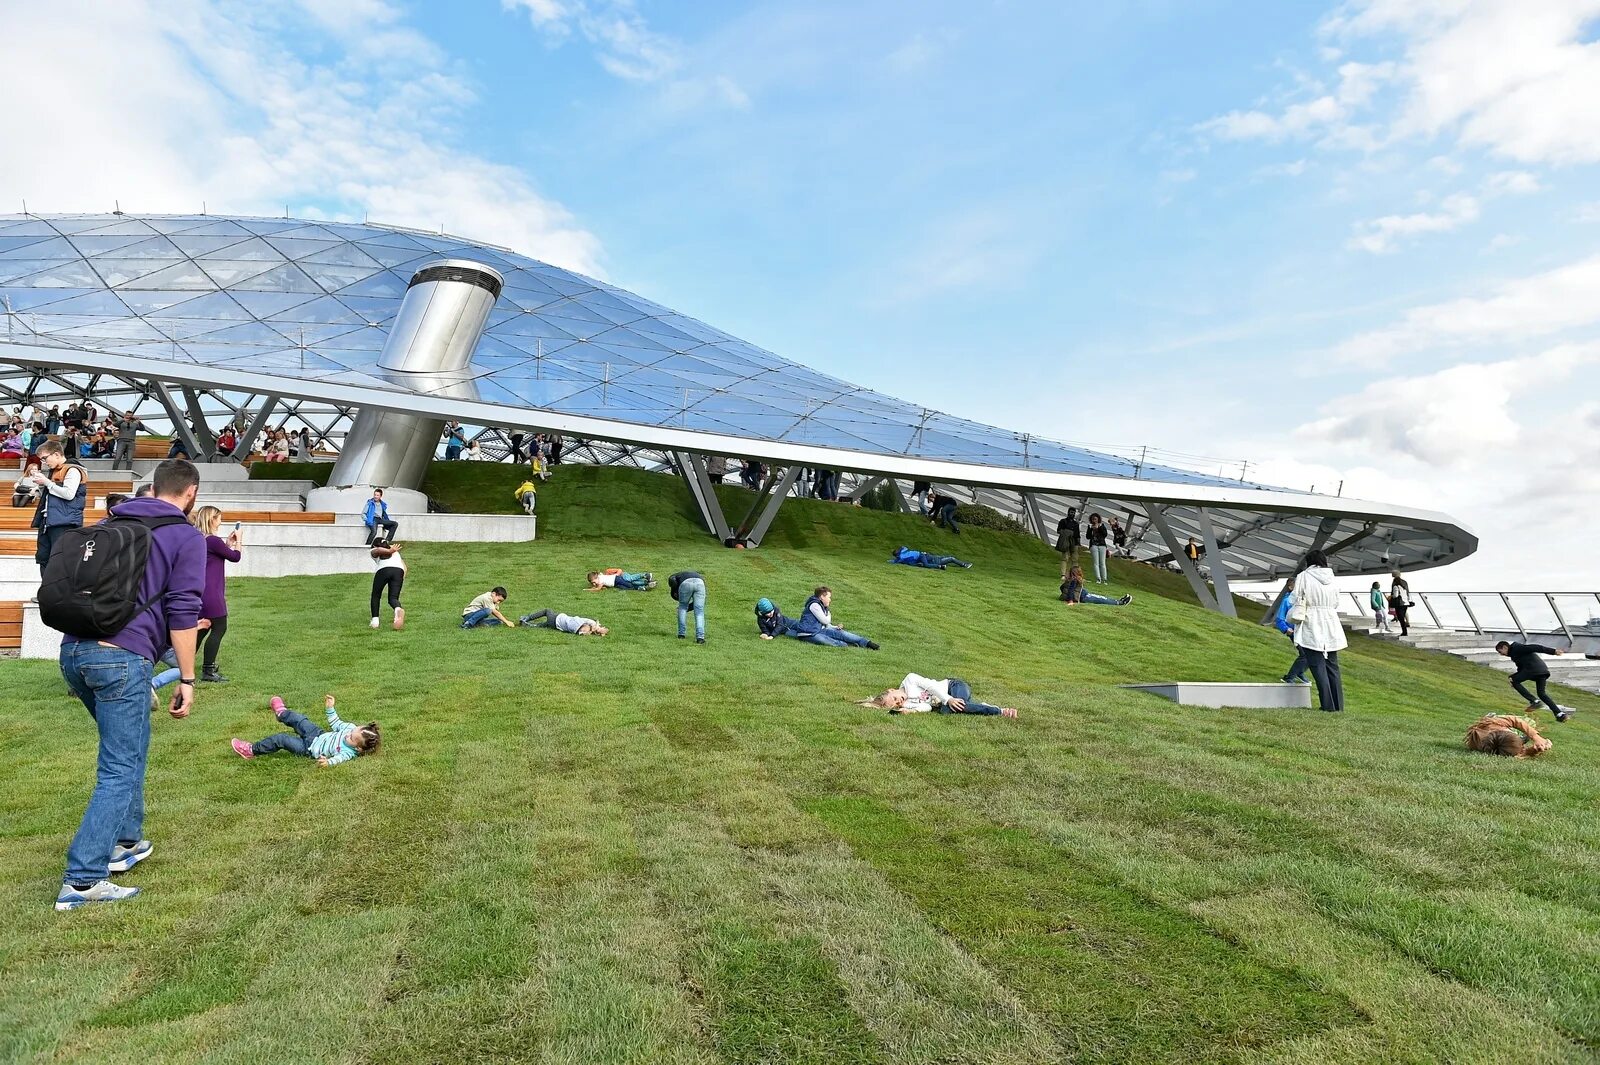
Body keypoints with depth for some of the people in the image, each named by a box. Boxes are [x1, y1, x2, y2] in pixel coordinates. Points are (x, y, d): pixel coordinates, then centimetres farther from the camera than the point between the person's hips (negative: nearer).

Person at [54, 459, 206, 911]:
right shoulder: (187, 537, -1)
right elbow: (182, 614, -8)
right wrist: (187, 679, -3)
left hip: (73, 650, 8)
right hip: (122, 657, -7)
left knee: (126, 747, 25)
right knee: (120, 769, -1)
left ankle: (127, 840, 33)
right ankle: (82, 880, -4)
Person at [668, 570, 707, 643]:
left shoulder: (673, 577, 34)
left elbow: (672, 581, 7)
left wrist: (675, 595, 19)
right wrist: (687, 609, 41)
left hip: (686, 583, -3)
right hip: (700, 583, 3)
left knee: (682, 607, 20)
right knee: (699, 612, 8)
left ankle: (681, 634, 22)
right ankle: (700, 637, -2)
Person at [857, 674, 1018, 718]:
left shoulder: (909, 680, -14)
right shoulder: (905, 705, -4)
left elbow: (931, 685, -17)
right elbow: (926, 707, -15)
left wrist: (948, 699, -25)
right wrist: (910, 711, -32)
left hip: (954, 686, -4)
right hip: (944, 702, 4)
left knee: (961, 705, -34)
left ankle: (1001, 711, -22)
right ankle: (1000, 711, -20)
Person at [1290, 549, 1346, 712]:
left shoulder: (1304, 577, -5)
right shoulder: (1331, 580, 8)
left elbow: (1298, 603, -7)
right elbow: (1335, 605, 11)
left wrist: (1291, 618, 6)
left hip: (1311, 628, -5)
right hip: (1331, 627, 5)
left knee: (1318, 667, -2)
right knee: (1332, 666, 12)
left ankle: (1328, 705, -4)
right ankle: (1338, 704, 14)